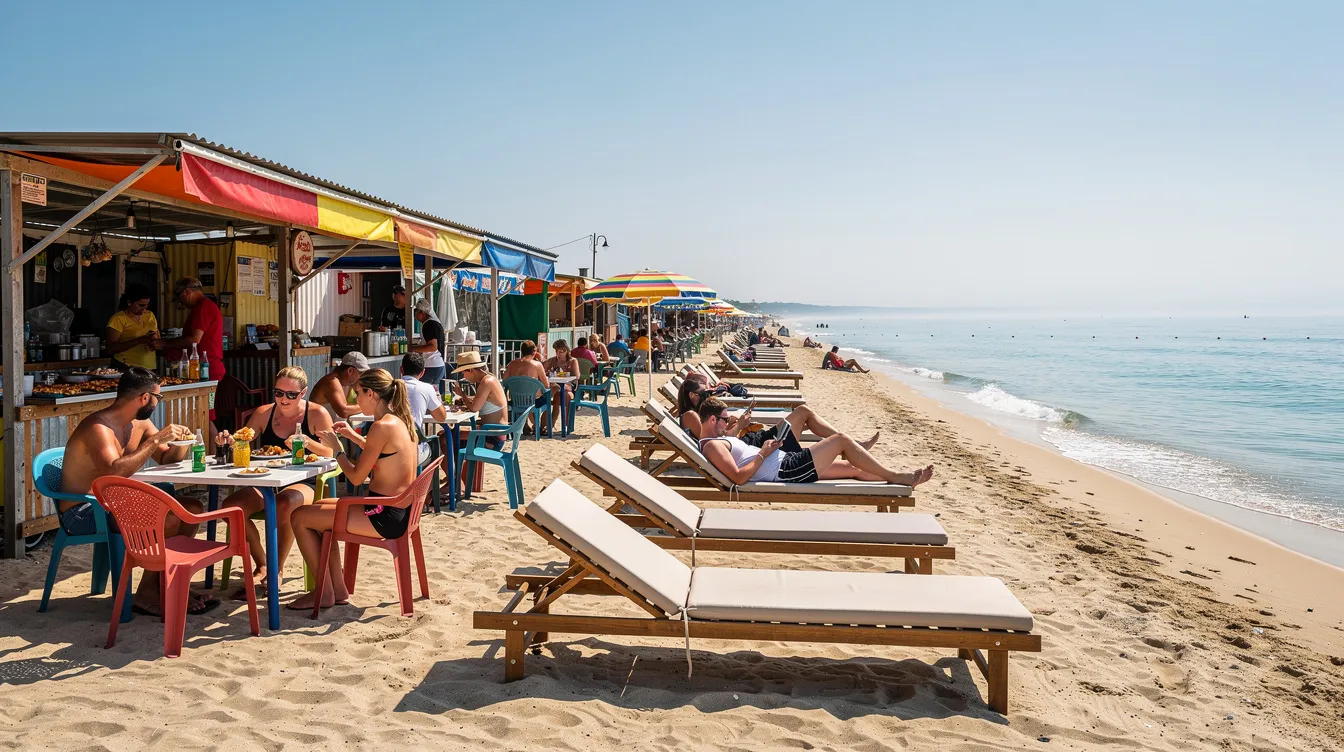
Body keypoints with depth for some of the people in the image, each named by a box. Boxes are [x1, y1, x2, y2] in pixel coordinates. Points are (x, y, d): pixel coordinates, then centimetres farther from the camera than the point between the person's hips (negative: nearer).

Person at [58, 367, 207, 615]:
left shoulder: (139, 423, 6)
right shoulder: (99, 428, -21)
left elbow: (167, 460, 15)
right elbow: (115, 472, -37)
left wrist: (179, 441, -6)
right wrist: (155, 440, -32)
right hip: (82, 513, -9)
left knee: (193, 509, 0)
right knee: (168, 518, -26)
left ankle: (168, 584, 6)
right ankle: (147, 594, -11)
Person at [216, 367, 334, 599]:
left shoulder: (317, 414, -3)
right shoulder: (264, 413, 8)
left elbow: (329, 454, -8)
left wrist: (308, 443, -27)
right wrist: (229, 440, -12)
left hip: (304, 483, -4)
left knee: (285, 503, -39)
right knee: (230, 506, -24)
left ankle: (276, 569, -15)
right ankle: (262, 564, -1)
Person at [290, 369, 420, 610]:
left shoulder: (382, 426, -20)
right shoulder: (402, 420, 7)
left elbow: (357, 477, -14)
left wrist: (336, 447, -1)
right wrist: (354, 437, 22)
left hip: (384, 517, -10)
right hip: (401, 510, 10)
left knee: (299, 517, 0)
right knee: (318, 509, 26)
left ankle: (325, 593, 11)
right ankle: (337, 588, 26)